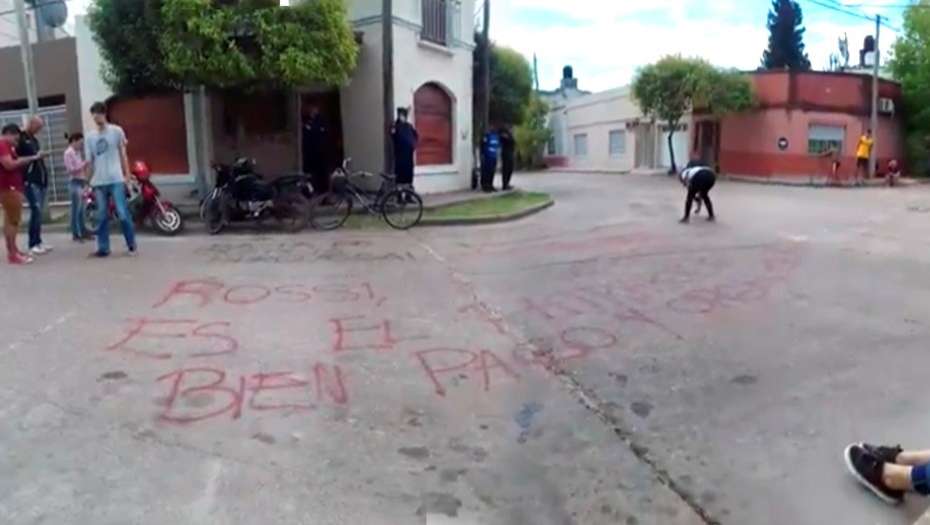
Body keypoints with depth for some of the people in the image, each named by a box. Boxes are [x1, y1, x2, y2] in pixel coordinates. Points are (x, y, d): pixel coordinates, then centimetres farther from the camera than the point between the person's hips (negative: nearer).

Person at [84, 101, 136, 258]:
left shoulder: (116, 131, 3)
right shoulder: (89, 136, 10)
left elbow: (123, 154, 6)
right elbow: (89, 162, 13)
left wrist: (127, 175, -1)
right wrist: (88, 183, 11)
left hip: (116, 180, -3)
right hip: (99, 182, 3)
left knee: (122, 214, -7)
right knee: (102, 216, 5)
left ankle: (132, 244, 6)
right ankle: (103, 248, 10)